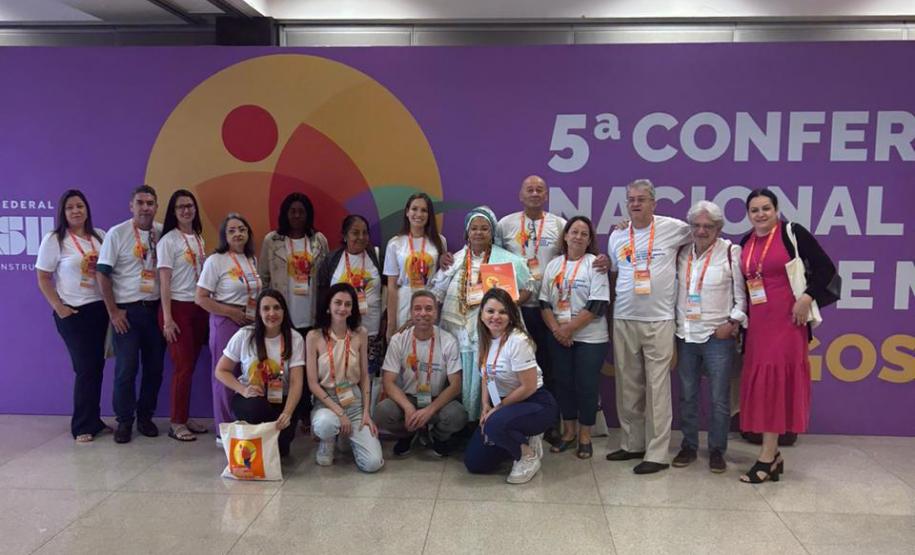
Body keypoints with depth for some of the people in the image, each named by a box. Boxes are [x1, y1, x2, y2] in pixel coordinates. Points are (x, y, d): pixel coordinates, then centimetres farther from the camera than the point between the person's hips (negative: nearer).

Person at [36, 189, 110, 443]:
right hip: (73, 313, -4)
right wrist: (59, 308, -11)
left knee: (97, 366, 9)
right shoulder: (54, 240, -4)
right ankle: (82, 426, 11)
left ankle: (94, 420, 22)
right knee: (85, 368, -3)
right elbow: (43, 279, -3)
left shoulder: (100, 236, 7)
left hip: (101, 308, 4)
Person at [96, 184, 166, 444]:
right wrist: (113, 311, -8)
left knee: (154, 366, 9)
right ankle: (124, 421, 14)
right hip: (128, 310, -3)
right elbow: (102, 273, -6)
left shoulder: (163, 233, 3)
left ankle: (145, 416, 24)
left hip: (156, 308, 3)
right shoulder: (117, 233, -5)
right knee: (126, 368, -1)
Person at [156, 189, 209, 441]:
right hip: (178, 307, -6)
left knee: (191, 365, 8)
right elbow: (165, 282, -10)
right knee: (183, 366, -5)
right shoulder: (168, 241, -6)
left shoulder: (199, 238, 12)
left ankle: (185, 418, 18)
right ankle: (177, 423, 6)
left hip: (199, 307, 6)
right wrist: (167, 319, -14)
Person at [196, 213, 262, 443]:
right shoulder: (216, 261, -7)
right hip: (226, 323, -5)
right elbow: (201, 298, -11)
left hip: (251, 324, 6)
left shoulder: (252, 260, 12)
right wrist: (232, 313, -14)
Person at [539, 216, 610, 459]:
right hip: (558, 337, 4)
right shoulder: (553, 265, 8)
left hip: (590, 338, -4)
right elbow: (544, 303, 6)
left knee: (586, 385, 1)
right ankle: (568, 432, 24)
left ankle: (585, 436, 16)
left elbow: (598, 305, -14)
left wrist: (569, 328, -15)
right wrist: (556, 329, -9)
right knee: (564, 383, 10)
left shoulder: (595, 264, -6)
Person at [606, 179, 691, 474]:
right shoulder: (617, 235, 10)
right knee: (627, 386, 11)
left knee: (657, 387, -3)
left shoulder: (672, 228, -2)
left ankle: (657, 454, 4)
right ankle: (632, 444, 24)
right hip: (623, 320, 4)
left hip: (659, 321, -4)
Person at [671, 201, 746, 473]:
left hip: (718, 337, -4)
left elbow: (742, 293, -5)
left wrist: (733, 323, -10)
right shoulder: (681, 252, 6)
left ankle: (717, 450, 17)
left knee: (719, 399, 3)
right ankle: (688, 446, 24)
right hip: (685, 336, 4)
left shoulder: (731, 252, -5)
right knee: (687, 396, 11)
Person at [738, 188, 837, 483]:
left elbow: (825, 268, -8)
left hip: (787, 320, -6)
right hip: (757, 323, 6)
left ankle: (766, 457, 2)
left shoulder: (792, 232, -6)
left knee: (776, 381, -5)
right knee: (760, 383, 6)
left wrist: (807, 298, -17)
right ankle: (773, 454, 17)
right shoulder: (745, 243, 10)